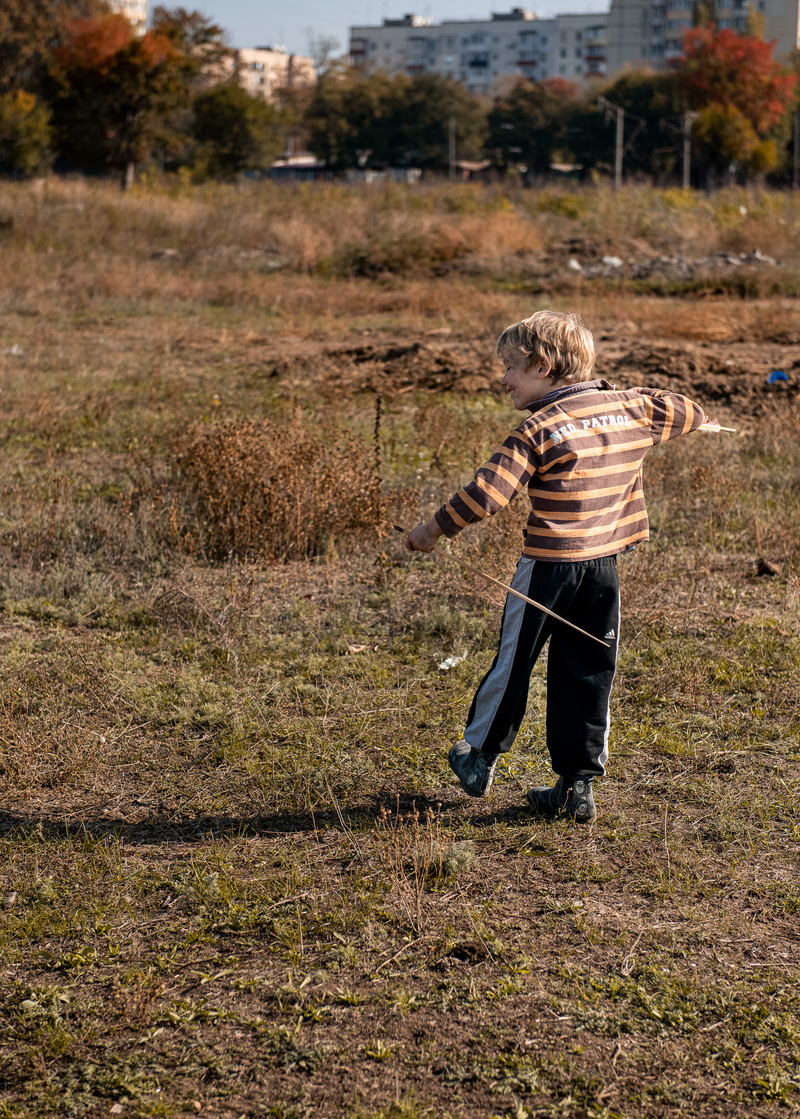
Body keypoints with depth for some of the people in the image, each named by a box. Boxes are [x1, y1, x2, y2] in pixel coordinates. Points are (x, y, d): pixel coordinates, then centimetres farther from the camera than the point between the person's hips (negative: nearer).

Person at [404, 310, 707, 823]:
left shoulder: (541, 429, -14)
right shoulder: (630, 408, 3)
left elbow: (489, 492, -21)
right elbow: (691, 413, 19)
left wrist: (434, 529, -9)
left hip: (549, 565, -5)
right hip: (604, 564, 5)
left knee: (514, 659, 12)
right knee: (588, 673, 11)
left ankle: (481, 756, 29)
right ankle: (579, 784, 12)